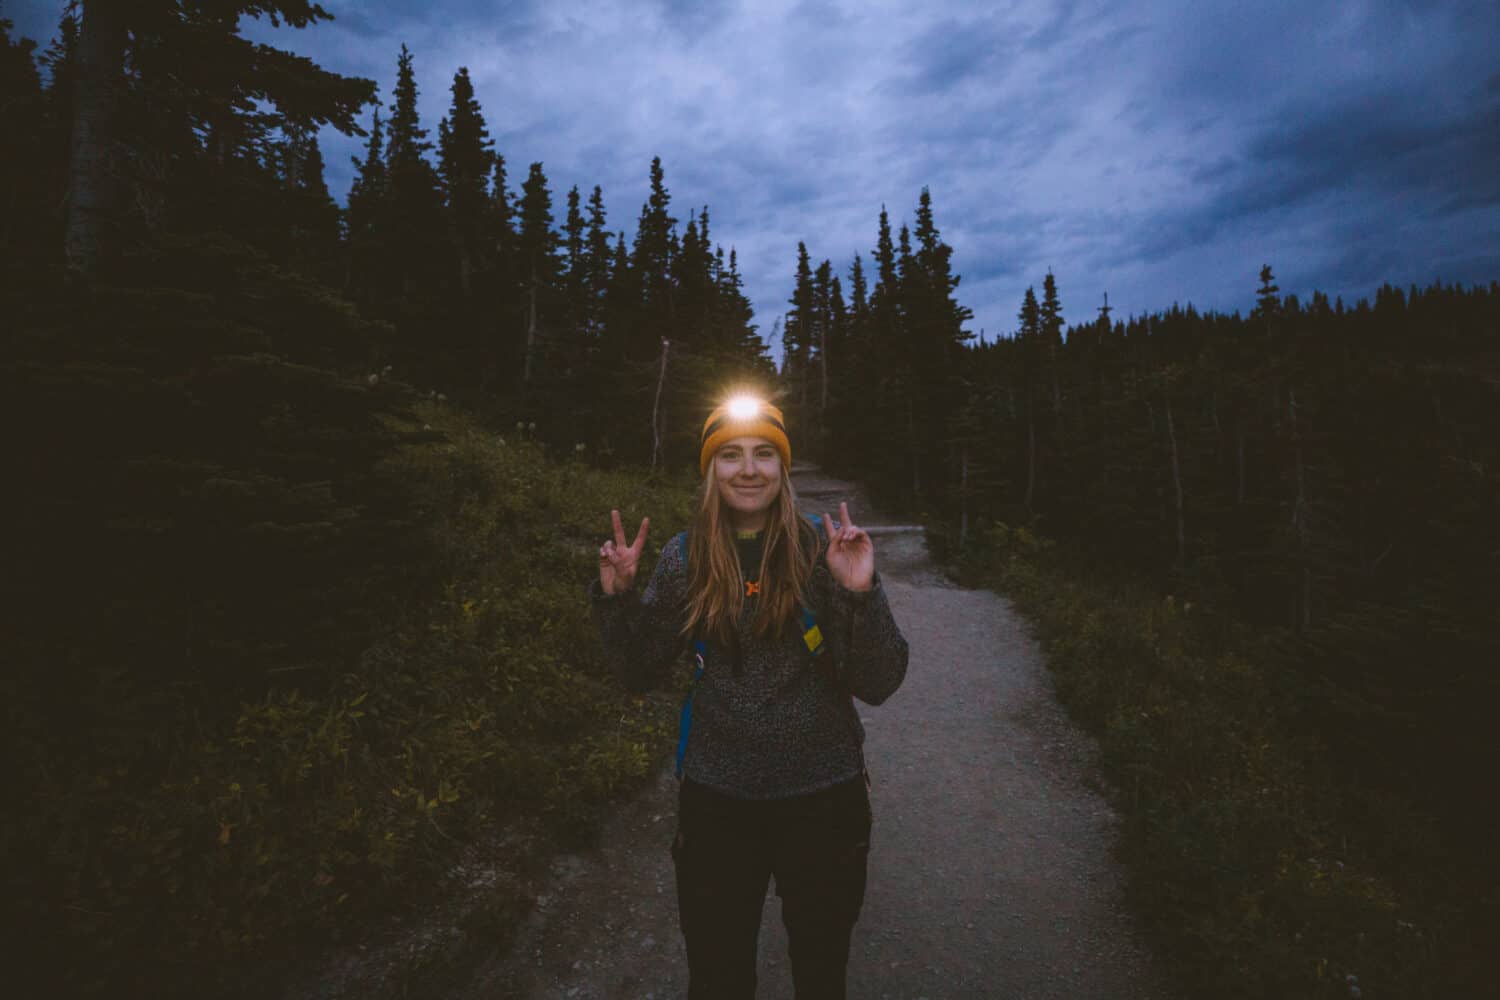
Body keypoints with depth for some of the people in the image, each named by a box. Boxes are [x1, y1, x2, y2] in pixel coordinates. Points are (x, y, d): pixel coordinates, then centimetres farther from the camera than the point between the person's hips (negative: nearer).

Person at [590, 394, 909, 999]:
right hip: (715, 795, 1)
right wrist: (615, 596, -12)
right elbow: (640, 674, 2)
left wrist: (861, 594, -28)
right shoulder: (684, 558, -5)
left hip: (823, 793, -1)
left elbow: (878, 685, -13)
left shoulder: (823, 549, -11)